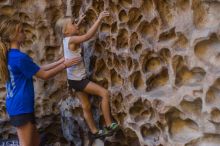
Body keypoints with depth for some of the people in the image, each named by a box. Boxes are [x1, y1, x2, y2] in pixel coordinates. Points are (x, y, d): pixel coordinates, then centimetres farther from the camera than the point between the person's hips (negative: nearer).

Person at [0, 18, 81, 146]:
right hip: (21, 107, -10)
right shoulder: (20, 57, -20)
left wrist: (60, 61, 12)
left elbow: (39, 69, 14)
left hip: (17, 105, 10)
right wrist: (65, 65, -4)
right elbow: (44, 75, -12)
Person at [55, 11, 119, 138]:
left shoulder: (67, 39, 5)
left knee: (86, 107, 16)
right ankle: (109, 125, -8)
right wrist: (99, 19, -31)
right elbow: (89, 35, -34)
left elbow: (73, 31, 31)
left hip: (76, 79, 9)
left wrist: (79, 22, 25)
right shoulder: (72, 40, -20)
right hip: (77, 80, -9)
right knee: (105, 93, -12)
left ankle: (95, 131, 27)